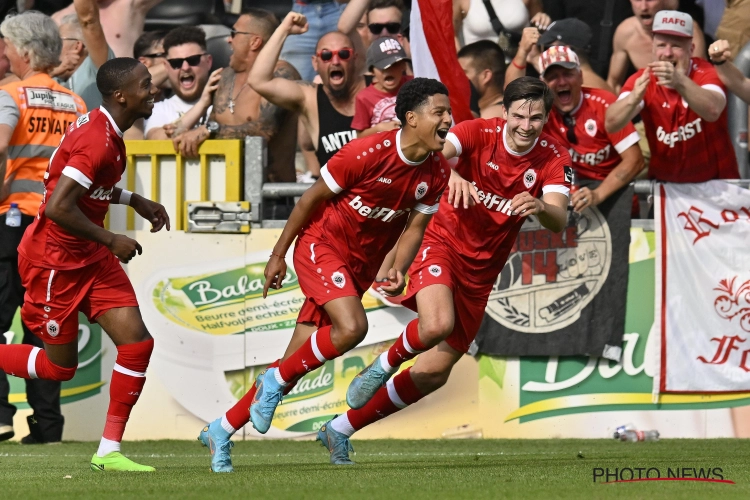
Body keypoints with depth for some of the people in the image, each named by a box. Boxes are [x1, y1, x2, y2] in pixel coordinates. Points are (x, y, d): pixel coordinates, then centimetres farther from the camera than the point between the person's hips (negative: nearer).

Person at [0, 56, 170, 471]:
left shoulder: (101, 128, 6)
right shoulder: (98, 141, -25)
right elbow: (59, 208, -31)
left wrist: (134, 201, 14)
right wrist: (111, 241, -20)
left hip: (89, 256, 9)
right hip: (54, 260, -9)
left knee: (137, 343, -4)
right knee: (60, 366, 2)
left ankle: (109, 451, 1)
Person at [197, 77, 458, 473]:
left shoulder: (437, 174, -4)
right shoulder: (368, 153, -22)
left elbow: (415, 227, 5)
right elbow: (312, 199, -11)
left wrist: (398, 270, -15)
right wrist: (278, 255, -5)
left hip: (361, 267, 6)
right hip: (321, 246, -6)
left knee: (293, 365, 4)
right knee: (351, 326, -31)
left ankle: (221, 431, 15)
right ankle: (275, 381, -8)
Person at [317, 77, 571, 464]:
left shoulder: (554, 159, -8)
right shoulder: (480, 132, -14)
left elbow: (558, 221, -21)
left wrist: (540, 207, -44)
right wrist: (452, 174, -55)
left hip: (481, 270, 4)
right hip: (443, 242, -4)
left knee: (434, 373, 4)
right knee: (437, 325, -35)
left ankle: (341, 430, 19)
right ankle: (384, 365, -1)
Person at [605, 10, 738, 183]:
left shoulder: (706, 73, -11)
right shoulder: (642, 80, -5)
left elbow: (713, 111, -32)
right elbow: (611, 125, -20)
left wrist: (680, 81, -48)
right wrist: (634, 98, -39)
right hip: (665, 183, 2)